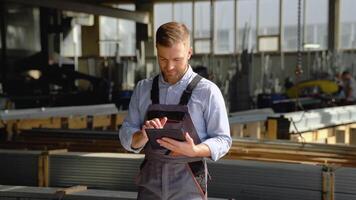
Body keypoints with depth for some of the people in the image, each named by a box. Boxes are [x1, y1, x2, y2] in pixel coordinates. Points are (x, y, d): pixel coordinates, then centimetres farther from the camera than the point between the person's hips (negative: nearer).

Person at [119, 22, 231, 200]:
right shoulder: (142, 89, 6)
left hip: (188, 185, -3)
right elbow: (126, 137, 5)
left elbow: (222, 140, -4)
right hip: (150, 181, 3)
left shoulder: (207, 91, -6)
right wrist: (144, 135, -18)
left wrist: (193, 150, -23)